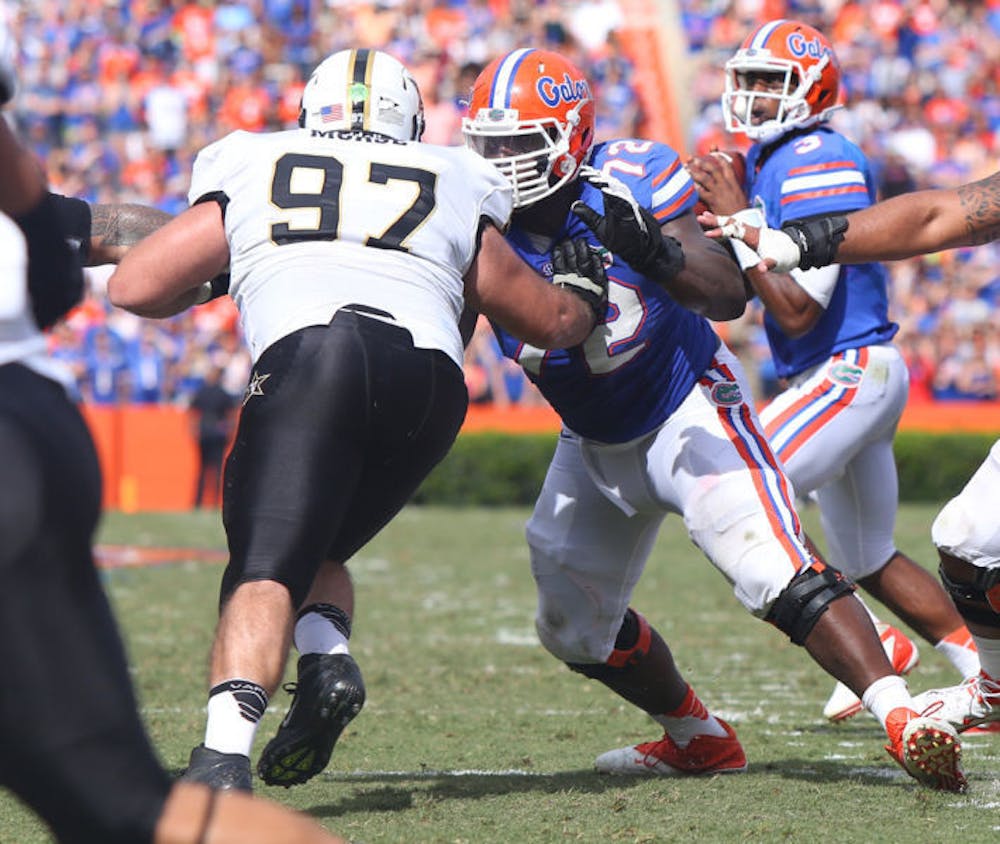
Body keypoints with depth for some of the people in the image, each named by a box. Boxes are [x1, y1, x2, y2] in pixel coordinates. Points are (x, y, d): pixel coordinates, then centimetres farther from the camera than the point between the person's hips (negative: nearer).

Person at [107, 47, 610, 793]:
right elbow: (552, 322, 39)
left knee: (266, 570, -9)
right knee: (315, 549, 22)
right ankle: (326, 656, -8)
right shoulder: (453, 193, 30)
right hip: (431, 375, 3)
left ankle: (226, 752, -32)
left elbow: (134, 288, 23)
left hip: (309, 356, -3)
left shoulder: (250, 178, 26)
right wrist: (582, 295, 62)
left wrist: (206, 286, 43)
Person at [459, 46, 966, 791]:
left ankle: (904, 721, -32)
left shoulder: (629, 185, -22)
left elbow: (731, 296, -28)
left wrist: (658, 256, -48)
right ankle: (697, 738, 35)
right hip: (596, 444, 6)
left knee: (776, 574, -26)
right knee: (576, 626, 15)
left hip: (688, 412, -6)